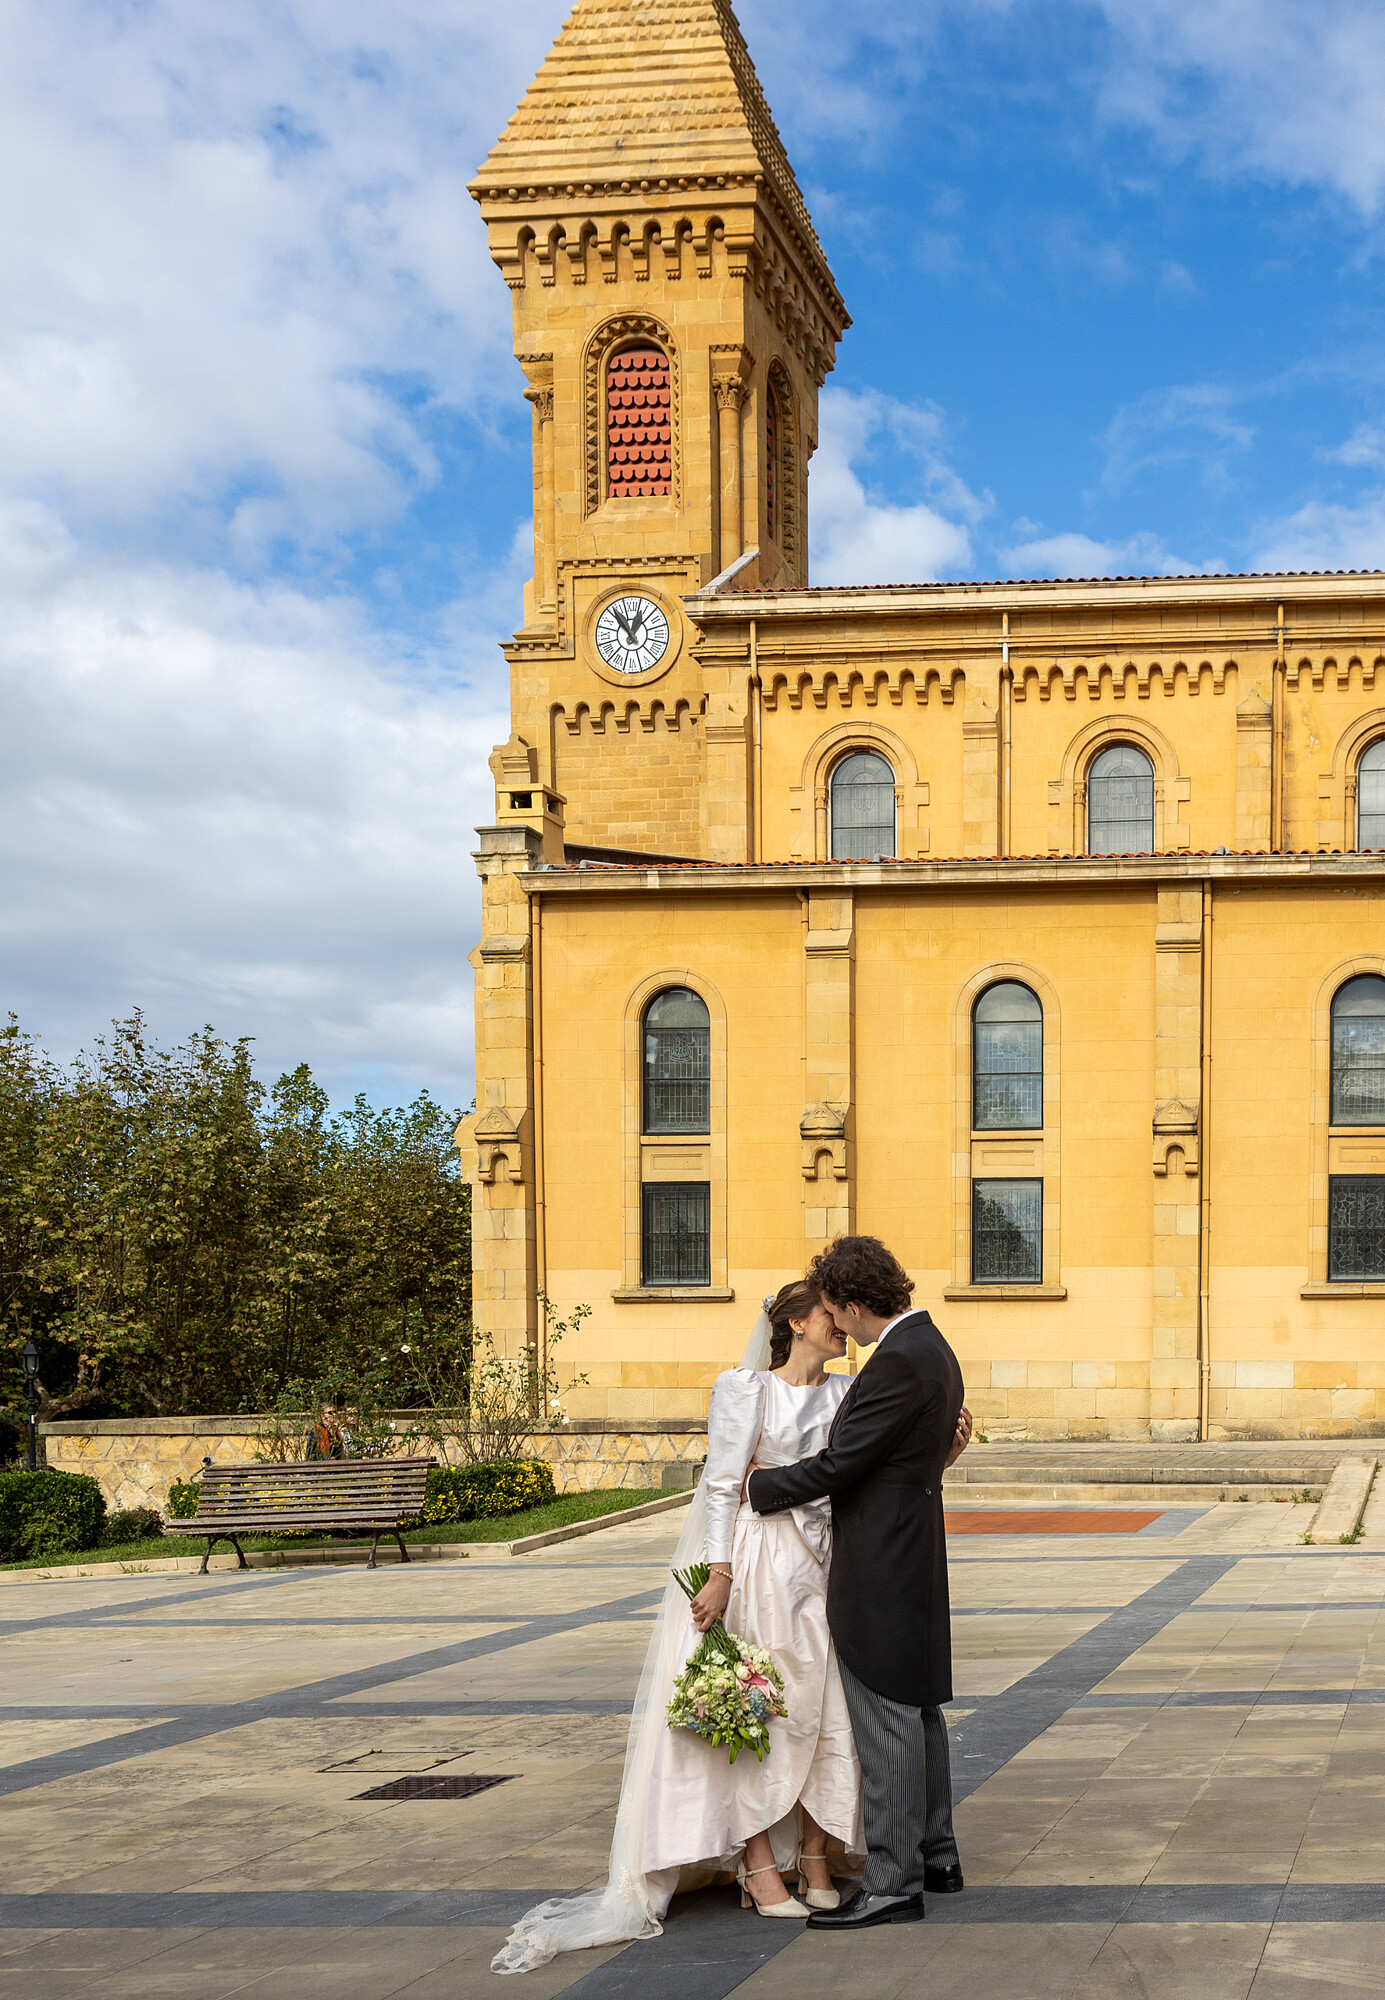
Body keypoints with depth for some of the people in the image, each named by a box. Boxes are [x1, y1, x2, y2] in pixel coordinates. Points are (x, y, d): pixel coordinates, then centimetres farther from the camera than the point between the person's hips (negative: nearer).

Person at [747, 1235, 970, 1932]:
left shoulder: (898, 1363, -21)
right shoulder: (934, 1350, 12)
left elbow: (835, 1465, -19)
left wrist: (756, 1485, -7)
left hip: (880, 1571, -10)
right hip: (914, 1558, 10)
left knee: (887, 1722, -5)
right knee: (917, 1709, 18)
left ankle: (893, 1882, -1)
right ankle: (935, 1855, 29)